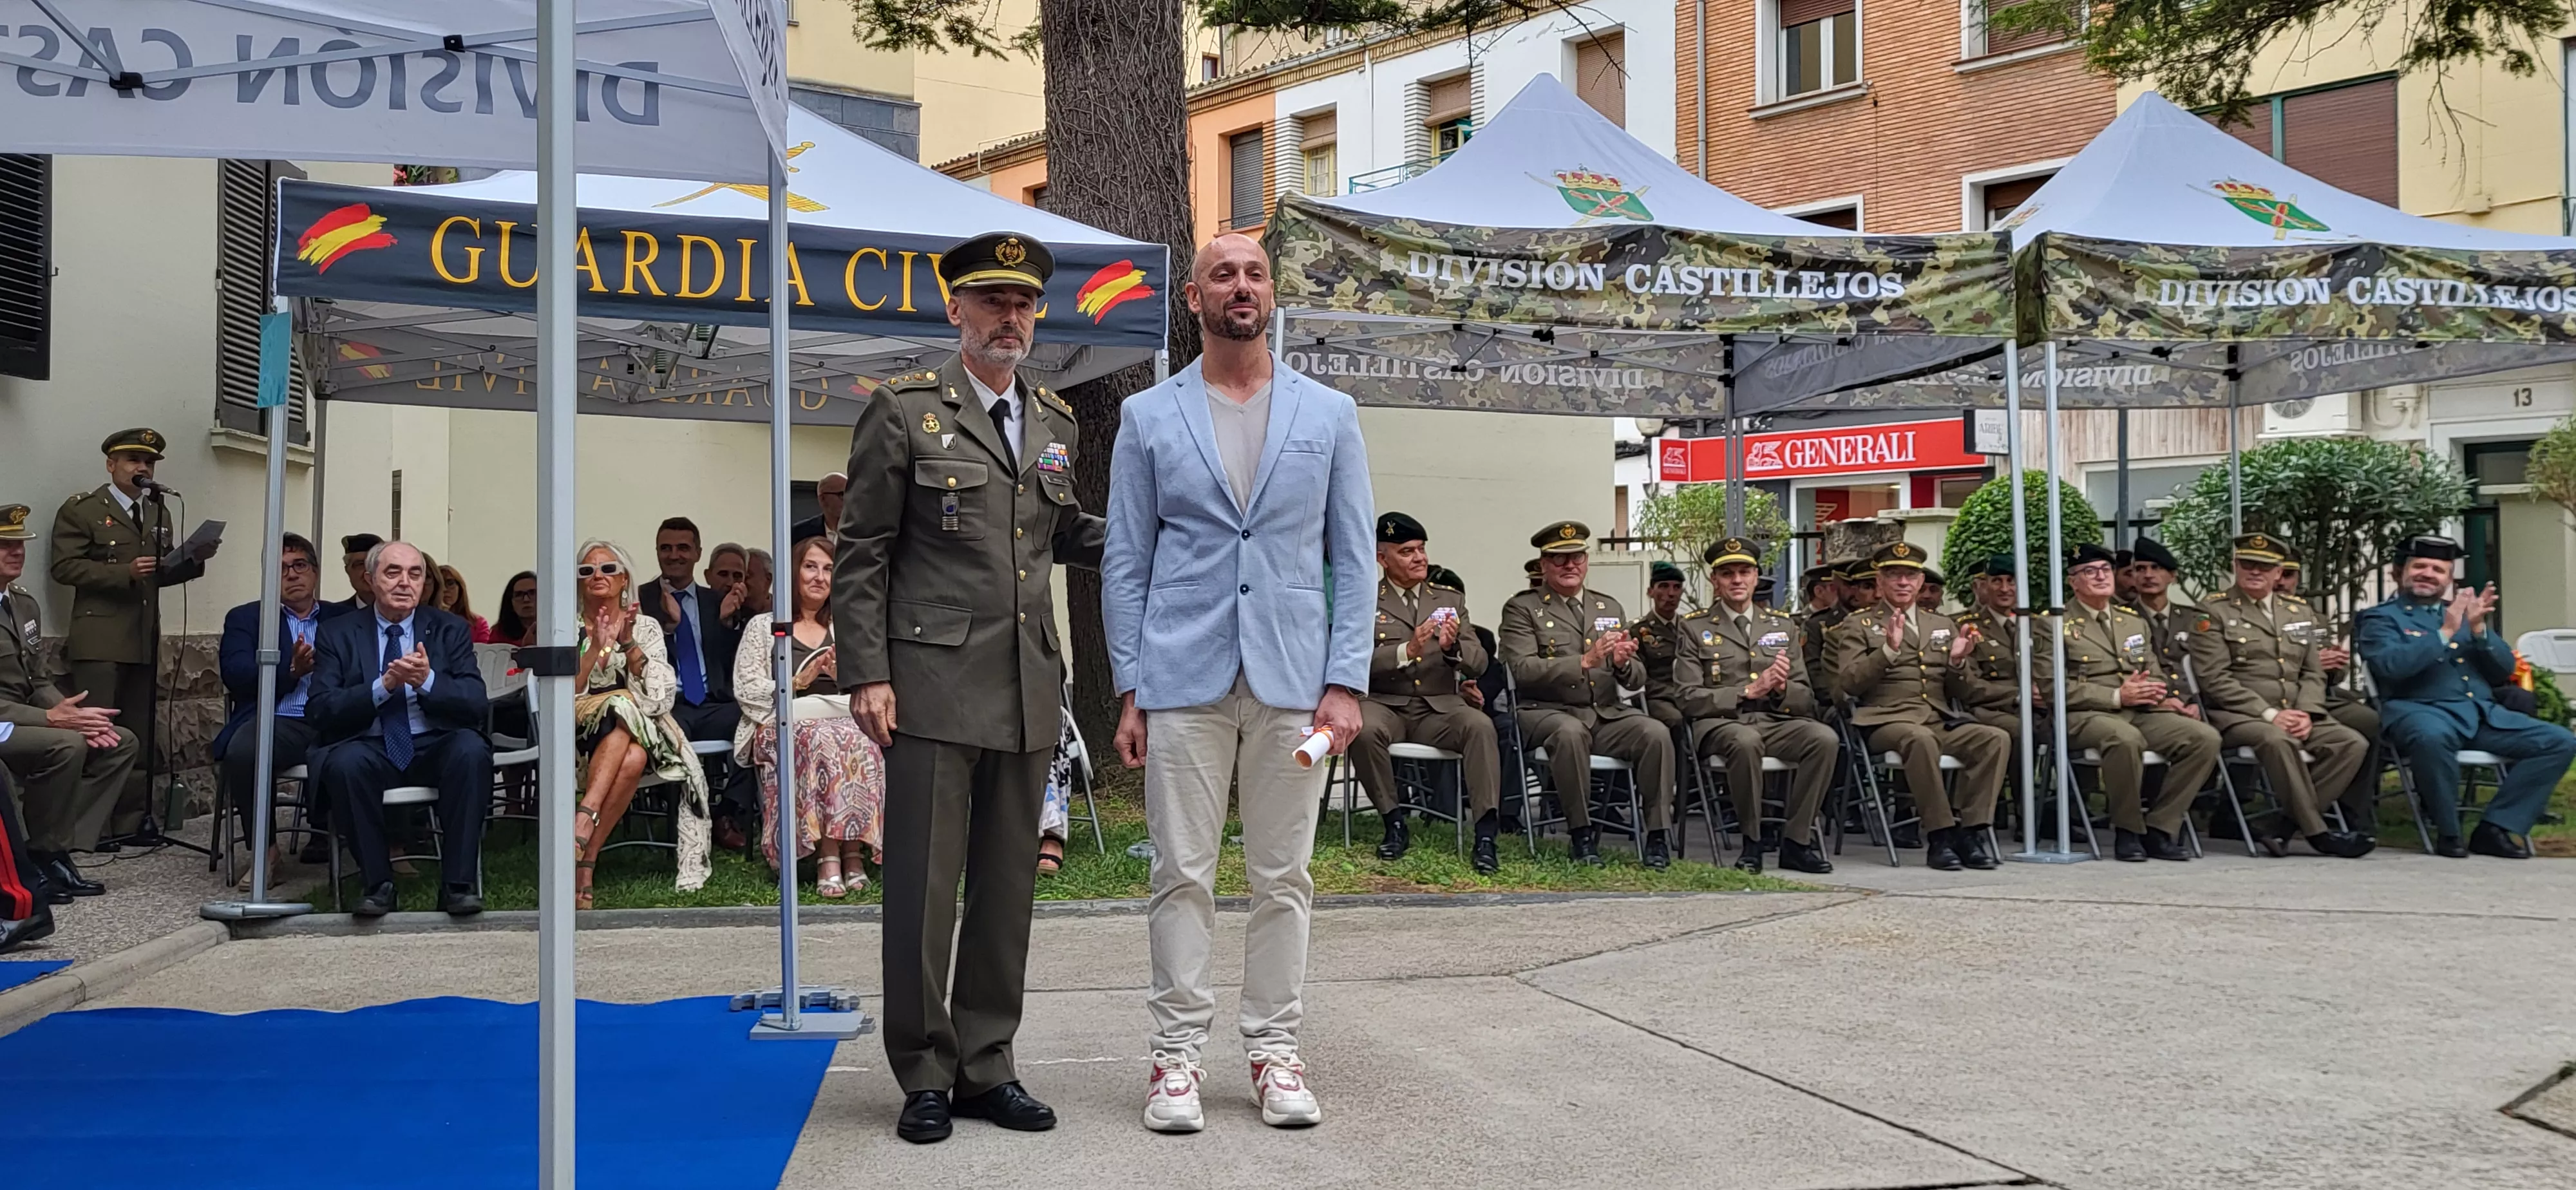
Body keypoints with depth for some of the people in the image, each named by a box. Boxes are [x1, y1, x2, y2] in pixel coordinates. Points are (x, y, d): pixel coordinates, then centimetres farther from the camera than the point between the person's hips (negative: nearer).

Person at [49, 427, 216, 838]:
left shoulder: (160, 515, 18)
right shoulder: (81, 510, -1)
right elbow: (65, 567, -9)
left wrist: (194, 559, 0)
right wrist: (125, 572, -19)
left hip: (144, 641, 6)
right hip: (99, 641, -6)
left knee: (139, 738, 8)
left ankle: (131, 824, 13)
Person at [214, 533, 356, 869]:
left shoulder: (343, 618, 22)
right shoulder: (245, 618, 18)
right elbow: (236, 675, 1)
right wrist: (292, 670, -14)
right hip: (277, 723, 0)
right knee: (242, 751, -35)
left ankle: (323, 833, -4)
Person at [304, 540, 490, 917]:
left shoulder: (449, 630, 11)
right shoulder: (336, 635, 9)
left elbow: (477, 706, -1)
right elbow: (319, 711, -4)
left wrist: (428, 681, -20)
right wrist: (384, 686, -18)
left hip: (435, 748, 1)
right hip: (370, 751, 0)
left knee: (471, 749, -32)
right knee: (345, 762, -34)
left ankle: (458, 884, -25)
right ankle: (377, 884, -19)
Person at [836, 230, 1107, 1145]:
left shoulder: (1054, 422, 15)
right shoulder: (904, 411, -1)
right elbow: (861, 555, -2)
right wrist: (867, 675, -10)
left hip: (1028, 692, 5)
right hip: (935, 684, -5)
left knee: (1008, 887, 9)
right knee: (924, 887, -1)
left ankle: (986, 1065, 20)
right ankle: (925, 1076, 11)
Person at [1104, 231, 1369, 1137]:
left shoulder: (1330, 415, 8)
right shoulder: (1148, 417, 6)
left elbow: (1353, 559, 6)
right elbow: (1125, 563, 5)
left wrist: (1346, 682, -3)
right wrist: (1130, 689, -2)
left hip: (1293, 681, 1)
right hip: (1184, 680, -1)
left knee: (1283, 877, 6)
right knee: (1183, 875, 2)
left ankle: (1275, 1052, 15)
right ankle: (1178, 1053, 10)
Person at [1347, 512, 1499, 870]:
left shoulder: (1451, 598, 16)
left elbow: (1478, 663, 8)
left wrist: (1453, 647, -15)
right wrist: (1407, 650, -22)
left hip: (1439, 707, 2)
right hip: (1385, 705, -2)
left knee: (1480, 725, -29)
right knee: (1365, 729, -35)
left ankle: (1486, 835, -29)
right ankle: (1395, 824, -16)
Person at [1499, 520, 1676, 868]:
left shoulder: (1610, 608, 18)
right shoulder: (1522, 609, 4)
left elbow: (1637, 680, 14)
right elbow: (1523, 670, -13)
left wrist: (1623, 663, -12)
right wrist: (1584, 662, -23)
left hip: (1608, 714, 4)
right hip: (1549, 712, -4)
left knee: (1656, 733, -25)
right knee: (1570, 732, -38)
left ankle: (1656, 835, -16)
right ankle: (1581, 833, -23)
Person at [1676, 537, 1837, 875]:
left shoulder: (1783, 625, 18)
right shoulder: (1695, 627, 8)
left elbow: (1806, 699, 15)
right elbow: (1689, 699, -2)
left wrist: (1781, 688, -10)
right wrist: (1749, 691, -13)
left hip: (1777, 721, 3)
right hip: (1720, 723, -3)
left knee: (1825, 738, -28)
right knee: (1746, 742, -38)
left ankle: (1796, 841, -18)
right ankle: (1752, 842, -19)